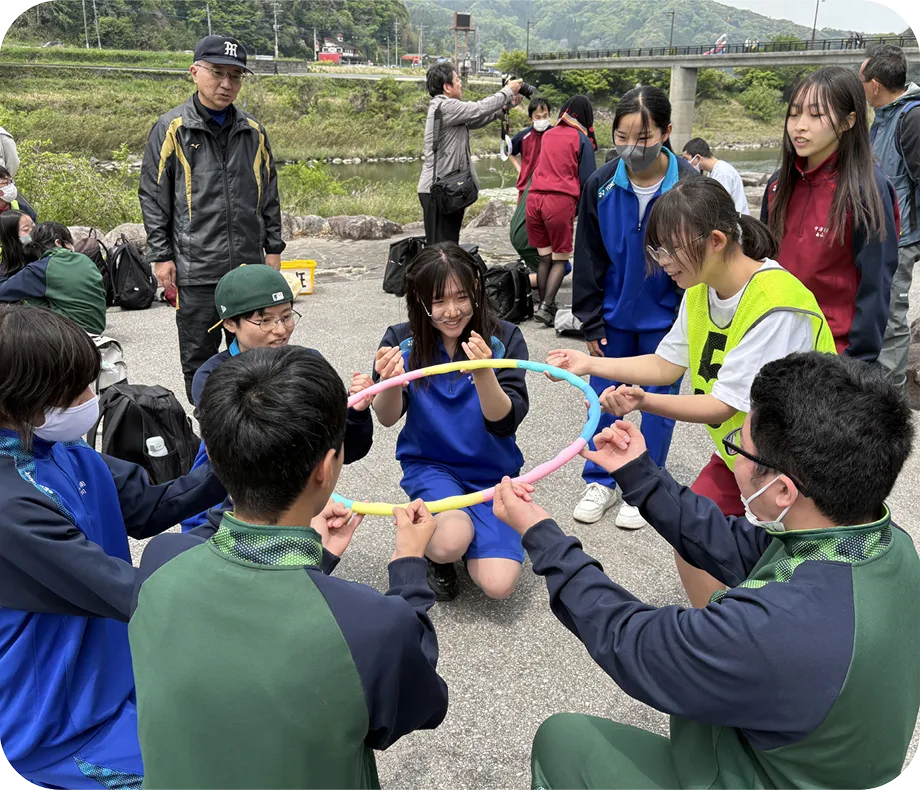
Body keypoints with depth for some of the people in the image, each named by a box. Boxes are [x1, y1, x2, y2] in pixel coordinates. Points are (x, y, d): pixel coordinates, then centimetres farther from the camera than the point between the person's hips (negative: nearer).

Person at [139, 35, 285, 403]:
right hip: (196, 269, -3)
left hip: (249, 264, 4)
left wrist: (273, 248, 11)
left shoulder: (253, 131, 9)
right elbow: (152, 197, -2)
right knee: (199, 357, 6)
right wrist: (161, 256, -6)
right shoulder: (171, 128, -2)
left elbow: (269, 195, 15)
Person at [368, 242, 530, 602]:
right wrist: (390, 381, -40)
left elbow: (506, 422, -20)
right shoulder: (402, 341, -8)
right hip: (430, 464, 0)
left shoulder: (503, 339, -12)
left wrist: (484, 373, -40)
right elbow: (388, 418, -17)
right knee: (450, 542, -32)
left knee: (498, 585, -15)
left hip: (492, 472, 1)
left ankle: (461, 530, 17)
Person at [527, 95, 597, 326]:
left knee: (544, 258, 13)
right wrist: (581, 209, 14)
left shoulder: (548, 135, 17)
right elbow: (587, 178, 3)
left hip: (535, 197, 4)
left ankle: (542, 304, 13)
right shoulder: (582, 139, 3)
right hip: (561, 201, -4)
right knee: (560, 259, 4)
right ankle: (546, 307, -9)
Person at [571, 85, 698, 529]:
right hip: (614, 314, 3)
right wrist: (591, 321, 0)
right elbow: (588, 258, 0)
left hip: (664, 318, -2)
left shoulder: (689, 186, -15)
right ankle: (600, 482, 27)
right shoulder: (601, 184, -8)